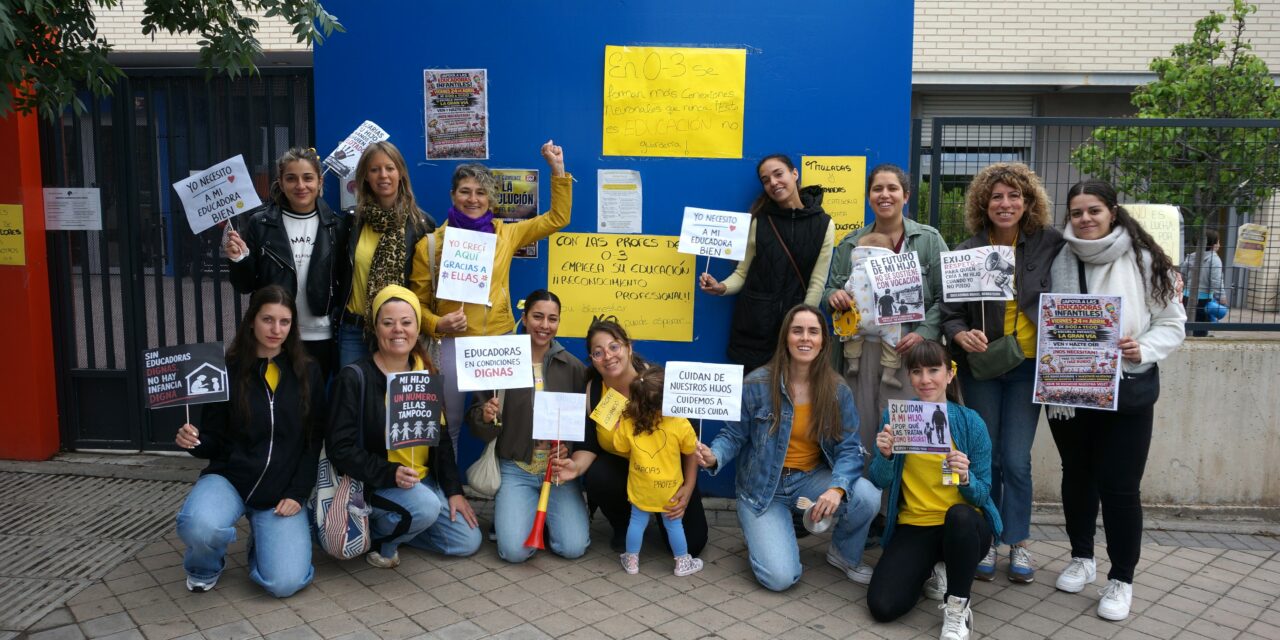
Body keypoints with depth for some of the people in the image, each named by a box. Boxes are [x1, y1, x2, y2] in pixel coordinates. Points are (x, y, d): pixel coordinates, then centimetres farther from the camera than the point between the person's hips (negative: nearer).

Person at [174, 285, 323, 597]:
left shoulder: (307, 373, 2)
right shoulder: (228, 372, -1)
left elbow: (314, 441, 3)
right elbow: (214, 442, 4)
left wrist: (297, 494, -6)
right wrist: (193, 441, -19)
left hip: (282, 492, 0)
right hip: (229, 478, 0)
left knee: (285, 582, -18)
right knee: (199, 526, -34)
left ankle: (265, 539, 19)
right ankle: (205, 566, 5)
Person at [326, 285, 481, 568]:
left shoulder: (428, 374, 5)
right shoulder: (354, 377, -12)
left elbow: (442, 438, 9)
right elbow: (340, 447, -14)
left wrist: (454, 490, 2)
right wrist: (389, 474, -26)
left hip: (424, 479, 6)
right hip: (372, 484, -6)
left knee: (468, 542, -1)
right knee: (425, 507, -34)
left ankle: (394, 526, 17)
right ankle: (379, 535, -2)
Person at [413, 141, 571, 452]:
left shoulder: (505, 234, 4)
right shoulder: (431, 244, -1)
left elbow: (557, 218, 9)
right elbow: (419, 302, 3)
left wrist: (558, 170, 2)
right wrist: (437, 324, -17)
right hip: (452, 343, -2)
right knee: (447, 426, 8)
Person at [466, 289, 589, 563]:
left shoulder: (573, 367, -1)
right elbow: (477, 427, -1)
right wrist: (486, 417, -23)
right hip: (516, 469, -1)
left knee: (573, 548, -13)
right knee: (515, 550, -17)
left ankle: (550, 513, 19)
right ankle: (510, 510, 17)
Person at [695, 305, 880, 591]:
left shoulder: (838, 391, -6)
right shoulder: (757, 384, -13)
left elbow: (848, 447, -9)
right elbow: (733, 435, -6)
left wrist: (837, 487, -29)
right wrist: (714, 457, -28)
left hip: (811, 479, 3)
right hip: (763, 487, -2)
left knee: (867, 497, -28)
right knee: (781, 577, -18)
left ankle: (844, 553, 6)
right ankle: (761, 535, 19)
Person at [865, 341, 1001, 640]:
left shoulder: (971, 422, -7)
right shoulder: (893, 417, -3)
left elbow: (983, 494, -4)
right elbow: (880, 483, -1)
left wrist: (965, 477, -26)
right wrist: (885, 456, -22)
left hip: (964, 525, -1)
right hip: (914, 527, 1)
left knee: (960, 515, -39)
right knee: (882, 606, -19)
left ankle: (958, 607, -15)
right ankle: (933, 571, 14)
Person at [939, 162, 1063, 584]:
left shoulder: (1051, 244, -5)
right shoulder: (967, 252, -4)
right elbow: (949, 311, -2)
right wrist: (961, 334, -20)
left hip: (1028, 363, -1)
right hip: (980, 364, 1)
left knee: (1016, 460, 0)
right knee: (985, 457, 9)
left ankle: (1019, 542, 19)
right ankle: (986, 540, 23)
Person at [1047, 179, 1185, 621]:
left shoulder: (1144, 261, -8)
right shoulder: (1060, 261, -1)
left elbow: (1172, 324, -2)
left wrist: (1143, 350, -21)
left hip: (1128, 391, -3)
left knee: (1119, 485, 0)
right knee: (1077, 476, 16)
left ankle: (1122, 579, 18)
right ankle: (1081, 559, 35)